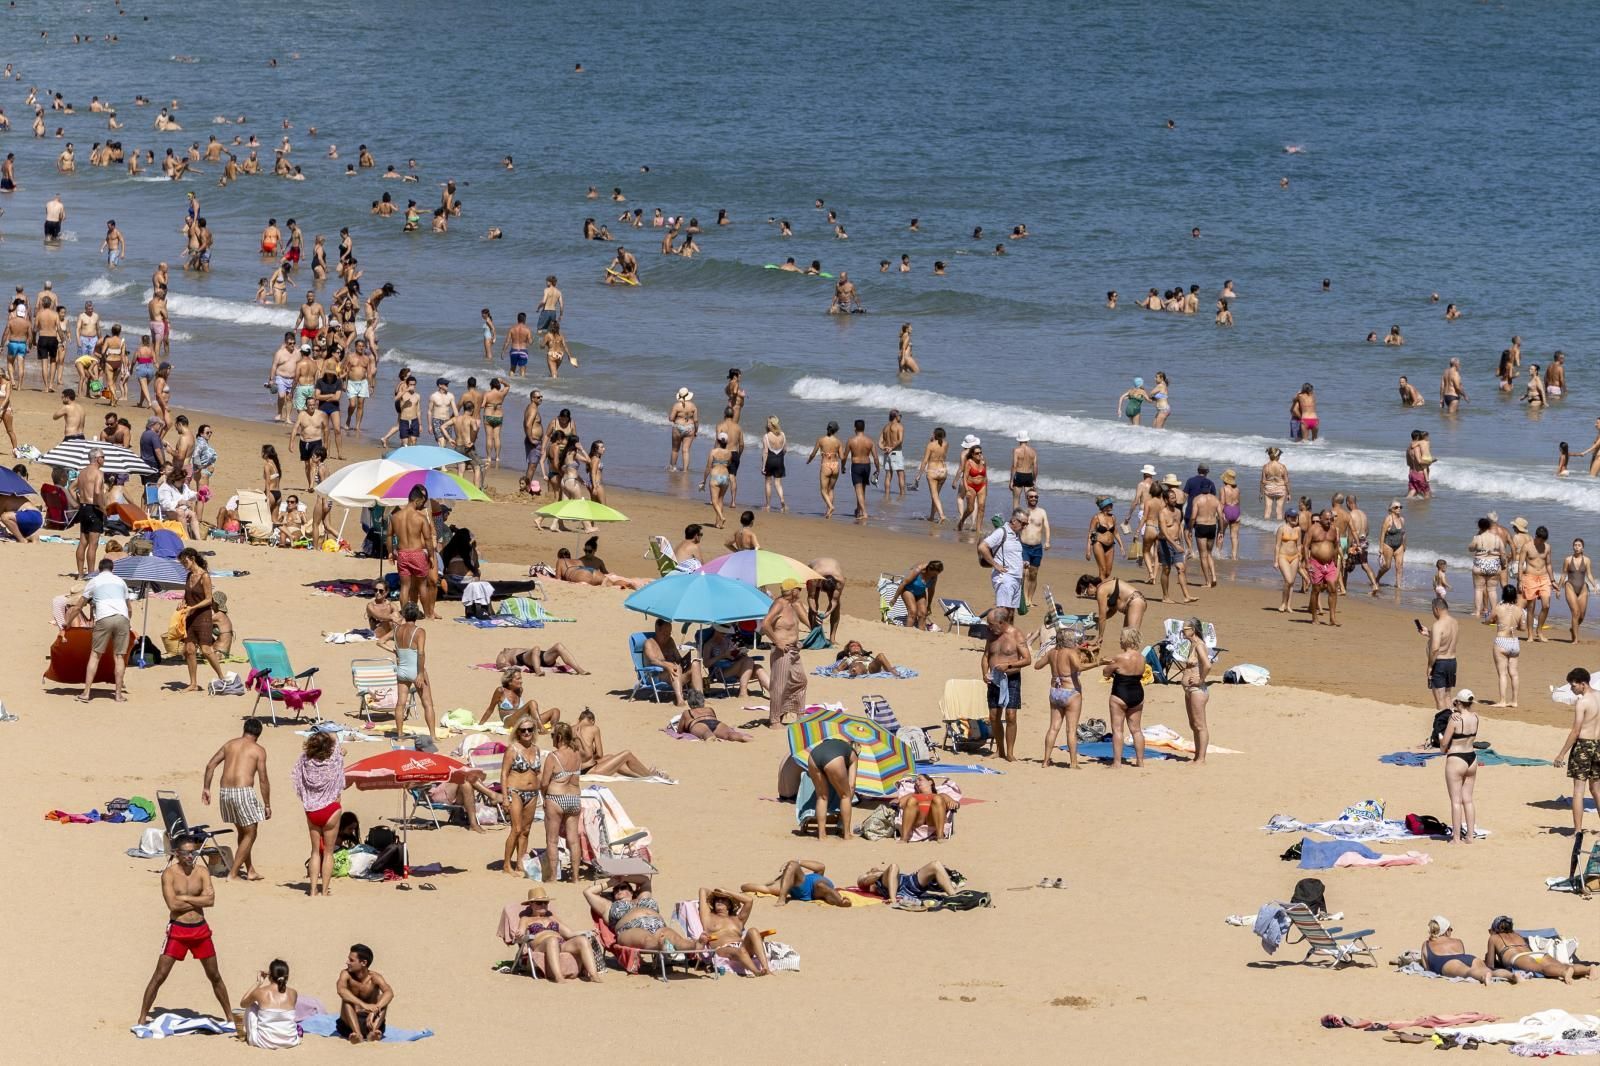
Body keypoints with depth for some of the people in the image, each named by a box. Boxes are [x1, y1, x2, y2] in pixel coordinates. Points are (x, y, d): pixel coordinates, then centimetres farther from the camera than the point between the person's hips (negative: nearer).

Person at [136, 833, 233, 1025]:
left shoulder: (202, 872, 1)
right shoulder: (169, 874, -8)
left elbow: (210, 899, -12)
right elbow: (172, 904, -20)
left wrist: (184, 897, -14)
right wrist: (197, 900, -11)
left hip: (200, 930, 3)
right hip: (177, 930, -3)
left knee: (215, 976, 14)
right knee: (159, 976, -3)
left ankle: (230, 1015, 25)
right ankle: (142, 1017, 4)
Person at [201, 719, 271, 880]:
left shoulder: (230, 744, 15)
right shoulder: (258, 750, 1)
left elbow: (210, 765, 9)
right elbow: (263, 780, -2)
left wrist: (206, 788, 16)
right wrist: (267, 805, 4)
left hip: (225, 792, 6)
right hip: (243, 791, -6)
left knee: (242, 832, 21)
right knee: (250, 834, 7)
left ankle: (250, 871, 26)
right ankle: (232, 873, 1)